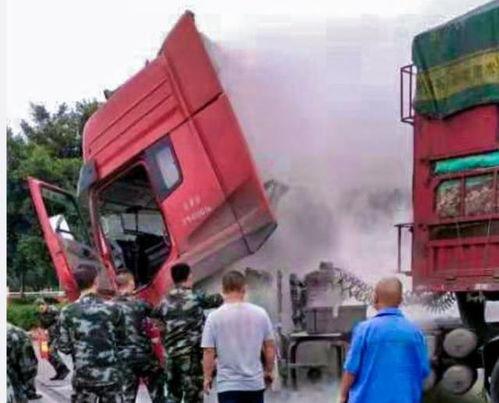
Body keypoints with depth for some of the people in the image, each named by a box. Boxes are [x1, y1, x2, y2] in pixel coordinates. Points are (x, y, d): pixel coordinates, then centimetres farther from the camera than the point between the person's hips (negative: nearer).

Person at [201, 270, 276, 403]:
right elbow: (270, 347, 3)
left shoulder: (214, 317, -9)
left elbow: (208, 352, -8)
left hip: (228, 385, -3)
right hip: (255, 383, 3)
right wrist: (268, 371, 18)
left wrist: (207, 377, 6)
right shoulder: (260, 313, -2)